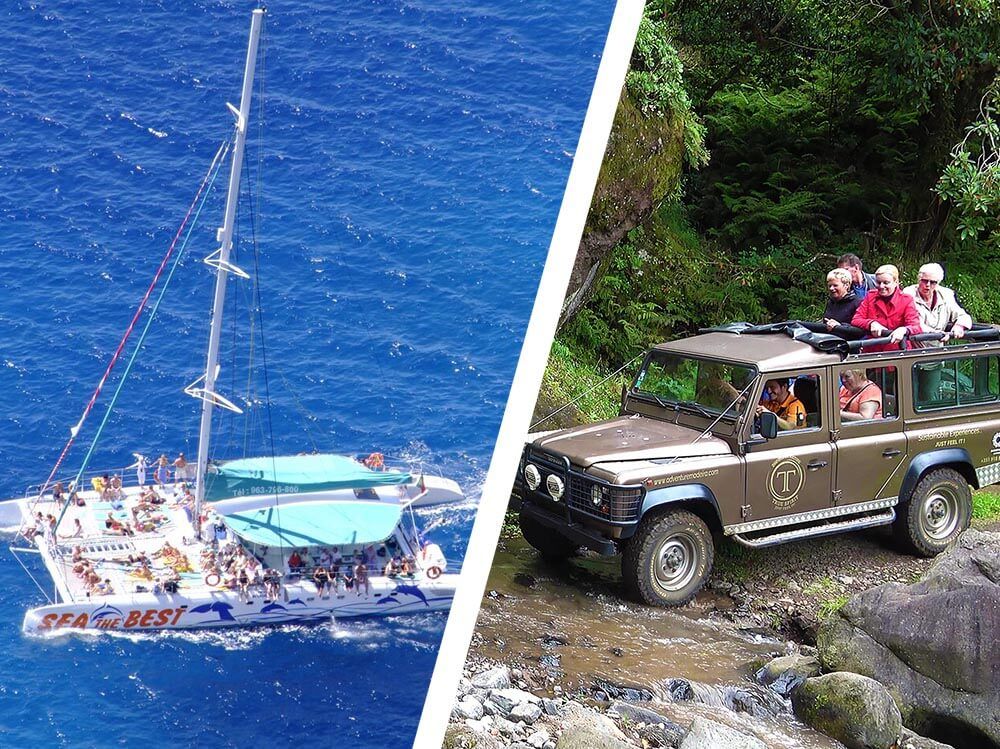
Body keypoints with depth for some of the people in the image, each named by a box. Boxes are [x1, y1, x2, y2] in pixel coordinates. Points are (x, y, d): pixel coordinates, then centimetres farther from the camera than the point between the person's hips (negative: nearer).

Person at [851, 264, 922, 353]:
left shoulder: (906, 300, 4)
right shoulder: (870, 296, 11)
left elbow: (916, 327, -9)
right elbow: (855, 321, 4)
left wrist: (903, 330, -32)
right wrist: (871, 323, -17)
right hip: (872, 351, 1)